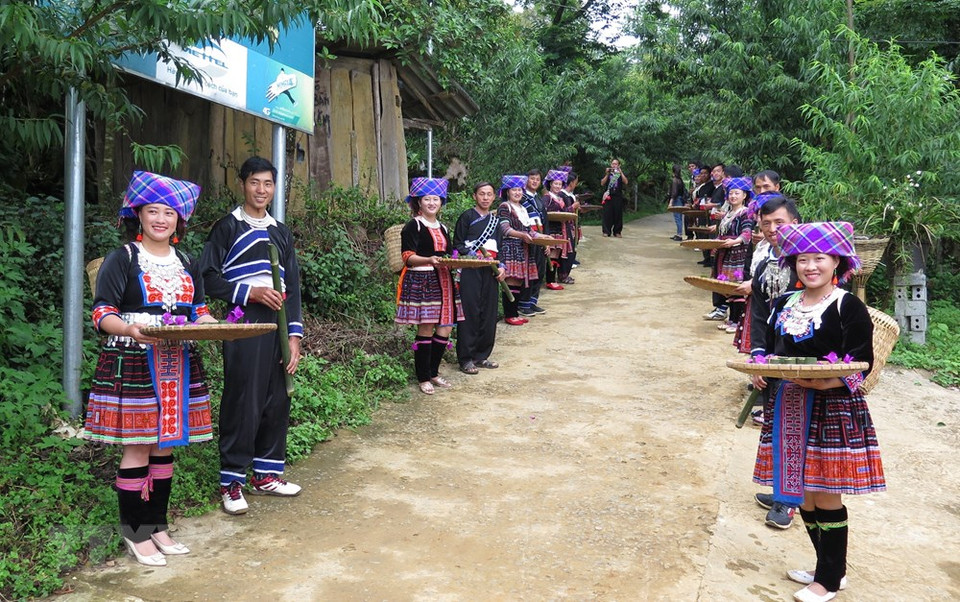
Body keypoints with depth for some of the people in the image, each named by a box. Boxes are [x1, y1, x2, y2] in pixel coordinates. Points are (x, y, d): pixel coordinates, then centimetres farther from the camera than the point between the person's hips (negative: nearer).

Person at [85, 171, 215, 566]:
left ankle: (157, 526, 21)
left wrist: (214, 325, -3)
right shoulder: (122, 259, -2)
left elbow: (199, 313, 19)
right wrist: (131, 330, -28)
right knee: (137, 448, -4)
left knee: (165, 446, 10)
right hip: (133, 365, -5)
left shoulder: (186, 264, 15)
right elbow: (101, 314, -9)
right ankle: (135, 532, 8)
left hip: (177, 366, 5)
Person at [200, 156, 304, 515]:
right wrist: (249, 292, -15)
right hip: (242, 325, -5)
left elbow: (293, 286, 14)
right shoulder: (227, 227, 2)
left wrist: (294, 334, 6)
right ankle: (231, 482, 5)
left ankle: (266, 473, 21)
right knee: (241, 403, -5)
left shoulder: (281, 233, 17)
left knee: (277, 402, 8)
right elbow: (209, 278, -4)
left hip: (277, 325, 5)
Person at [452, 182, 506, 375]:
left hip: (490, 271, 6)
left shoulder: (495, 220, 17)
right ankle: (465, 358, -1)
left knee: (489, 313, 6)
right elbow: (458, 245, -4)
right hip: (470, 271, -6)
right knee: (470, 312, -7)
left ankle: (481, 355, 17)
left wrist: (501, 267, 3)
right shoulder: (467, 217, 0)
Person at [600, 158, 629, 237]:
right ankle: (606, 231, 1)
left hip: (618, 196, 0)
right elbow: (602, 184, 0)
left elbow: (626, 182, -7)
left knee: (618, 214, 0)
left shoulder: (621, 174, 10)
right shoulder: (607, 174, 11)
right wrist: (607, 174, -8)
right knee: (607, 214, -3)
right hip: (608, 196, 0)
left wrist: (620, 172, -12)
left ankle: (617, 232, 6)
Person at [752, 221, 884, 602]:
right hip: (790, 407, 6)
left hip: (834, 409, -6)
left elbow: (860, 364, -13)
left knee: (826, 496, 0)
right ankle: (830, 566, 30)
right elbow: (771, 350, 17)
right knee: (802, 493, 12)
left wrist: (824, 382, -28)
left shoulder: (848, 307, -9)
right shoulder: (785, 304, 10)